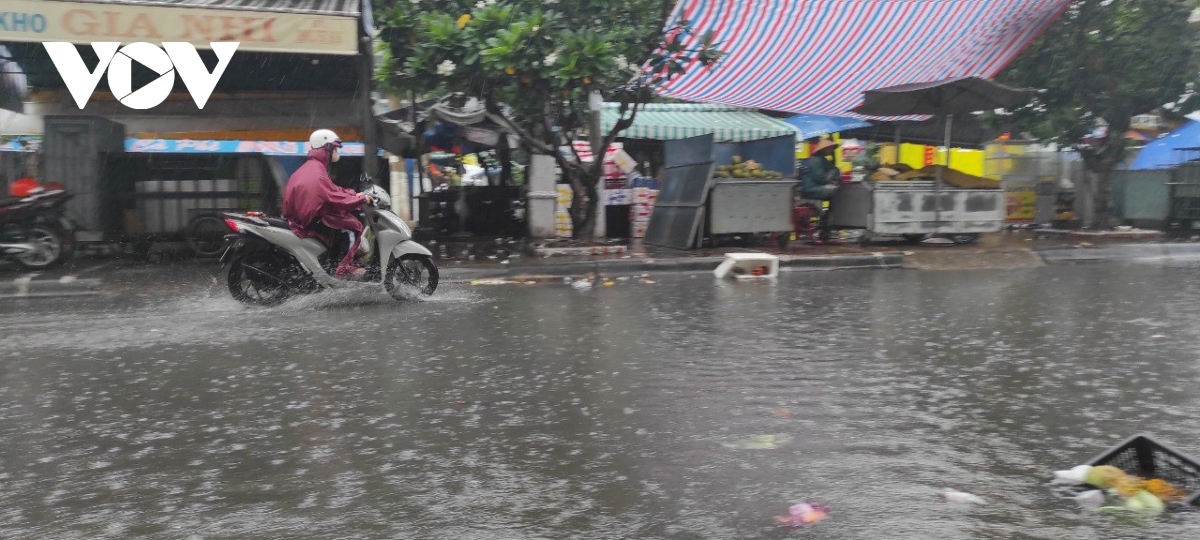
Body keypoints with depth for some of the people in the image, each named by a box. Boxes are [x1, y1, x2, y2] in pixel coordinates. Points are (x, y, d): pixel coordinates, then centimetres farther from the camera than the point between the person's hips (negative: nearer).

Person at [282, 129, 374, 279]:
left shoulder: (310, 167, 16)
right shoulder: (317, 173, -17)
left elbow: (332, 191, 16)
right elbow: (335, 198, -21)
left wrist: (353, 194, 7)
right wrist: (361, 199, -11)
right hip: (312, 221, -11)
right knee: (353, 226, -13)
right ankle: (344, 268, -15)